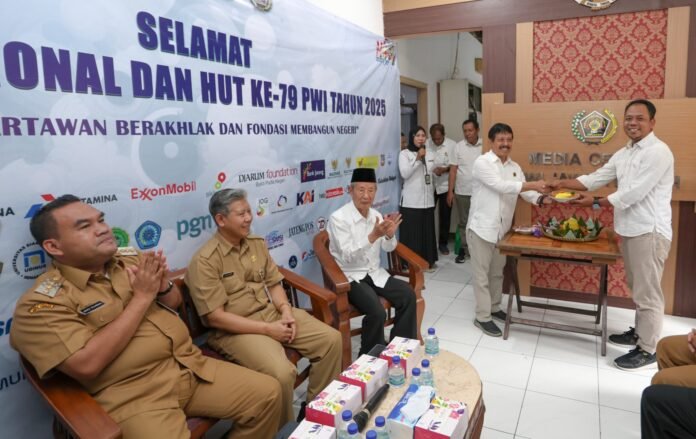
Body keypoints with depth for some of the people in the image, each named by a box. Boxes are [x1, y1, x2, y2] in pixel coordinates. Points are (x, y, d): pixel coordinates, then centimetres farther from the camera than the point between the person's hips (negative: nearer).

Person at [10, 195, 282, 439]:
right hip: (134, 394, -6)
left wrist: (162, 286, -7)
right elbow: (86, 365, -21)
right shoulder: (42, 301, -9)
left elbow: (175, 303, 18)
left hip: (194, 367, 6)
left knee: (268, 393, 0)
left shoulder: (131, 258, 8)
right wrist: (142, 297, -17)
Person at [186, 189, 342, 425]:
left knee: (331, 339, -5)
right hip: (235, 329, -7)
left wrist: (286, 311, -9)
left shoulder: (257, 243, 8)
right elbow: (215, 317, -18)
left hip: (273, 312, 7)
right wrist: (267, 329, -19)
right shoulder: (205, 260, -15)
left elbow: (274, 283, 12)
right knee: (282, 372, -31)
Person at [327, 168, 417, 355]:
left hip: (375, 273, 6)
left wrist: (390, 235, -16)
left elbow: (388, 248, 7)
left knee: (408, 295, -13)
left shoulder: (376, 215, 4)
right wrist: (374, 235, -33)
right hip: (350, 277, -6)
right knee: (377, 311, -28)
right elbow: (348, 256, -23)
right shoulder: (338, 218, -16)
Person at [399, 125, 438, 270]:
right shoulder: (404, 153, -5)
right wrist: (417, 158, -23)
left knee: (427, 231, 10)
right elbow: (404, 174, -17)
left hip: (427, 200, 5)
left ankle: (428, 261, 21)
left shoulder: (429, 154, 12)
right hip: (411, 201, -5)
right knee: (411, 232, -3)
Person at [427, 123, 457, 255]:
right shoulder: (426, 144, -5)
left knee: (445, 216, 8)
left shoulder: (452, 145, -6)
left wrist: (445, 169, -20)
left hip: (445, 186, 0)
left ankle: (443, 243, 22)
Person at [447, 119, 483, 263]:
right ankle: (464, 249, 22)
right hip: (462, 192, 1)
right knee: (464, 222, 10)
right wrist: (450, 191, -3)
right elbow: (453, 170, 1)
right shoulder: (458, 147, 1)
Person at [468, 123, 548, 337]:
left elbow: (524, 191, 5)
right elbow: (500, 185, -24)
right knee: (482, 273, 1)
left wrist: (541, 198, -15)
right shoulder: (482, 163, -13)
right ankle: (482, 317, 10)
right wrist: (532, 184, -28)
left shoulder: (514, 167, 9)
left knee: (497, 272, 18)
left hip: (502, 228, 7)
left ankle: (494, 307, 34)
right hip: (481, 227, -7)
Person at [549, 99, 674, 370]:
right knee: (637, 288, 20)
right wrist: (563, 183, 3)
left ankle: (647, 350, 10)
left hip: (650, 231, -9)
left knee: (647, 292, -1)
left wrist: (596, 203, -12)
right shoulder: (623, 154, 12)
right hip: (630, 229, 9)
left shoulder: (658, 152, -15)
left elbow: (634, 193, -21)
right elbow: (596, 178, 14)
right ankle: (640, 332, 35)